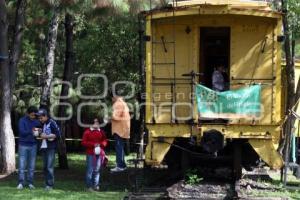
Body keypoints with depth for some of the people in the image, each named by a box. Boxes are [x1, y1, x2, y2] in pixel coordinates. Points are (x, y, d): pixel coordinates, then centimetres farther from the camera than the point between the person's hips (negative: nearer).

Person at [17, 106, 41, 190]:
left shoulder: (36, 122, 5)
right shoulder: (22, 121, -6)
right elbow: (22, 132, -15)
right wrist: (32, 131, -14)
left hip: (33, 146, 3)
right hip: (23, 145, -3)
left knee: (32, 166, 3)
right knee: (22, 165, -3)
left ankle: (30, 183, 9)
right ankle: (21, 183, 2)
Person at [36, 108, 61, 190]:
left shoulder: (52, 123, -9)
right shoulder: (43, 124, 15)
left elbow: (57, 135, -14)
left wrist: (46, 136, -15)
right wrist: (41, 135, 9)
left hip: (51, 148, -8)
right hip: (44, 147, 8)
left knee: (49, 167, -10)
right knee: (45, 167, 7)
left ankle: (50, 185, -9)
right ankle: (47, 184, 10)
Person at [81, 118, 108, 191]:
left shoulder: (101, 132, 10)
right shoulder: (87, 132, -2)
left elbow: (105, 141, 16)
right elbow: (83, 142, -5)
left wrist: (100, 144, -7)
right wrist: (93, 144, -15)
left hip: (99, 153, 4)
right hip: (90, 154, -4)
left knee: (97, 170, 8)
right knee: (90, 170, -3)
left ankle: (96, 185, 17)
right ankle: (89, 186, 3)